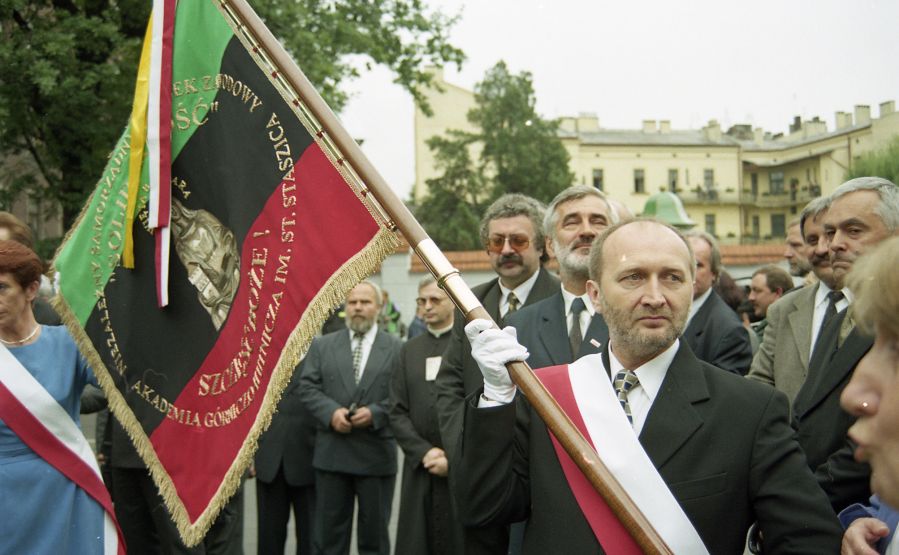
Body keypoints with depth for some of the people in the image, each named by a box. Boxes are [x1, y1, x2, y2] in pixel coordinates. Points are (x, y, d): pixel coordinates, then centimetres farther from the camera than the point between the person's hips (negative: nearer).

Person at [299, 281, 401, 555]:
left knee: (374, 531, 9)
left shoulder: (397, 349, 2)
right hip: (331, 453, 2)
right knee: (328, 531, 10)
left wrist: (375, 413, -18)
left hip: (377, 454, -1)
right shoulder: (322, 345, 9)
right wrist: (331, 412, -14)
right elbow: (307, 387, 2)